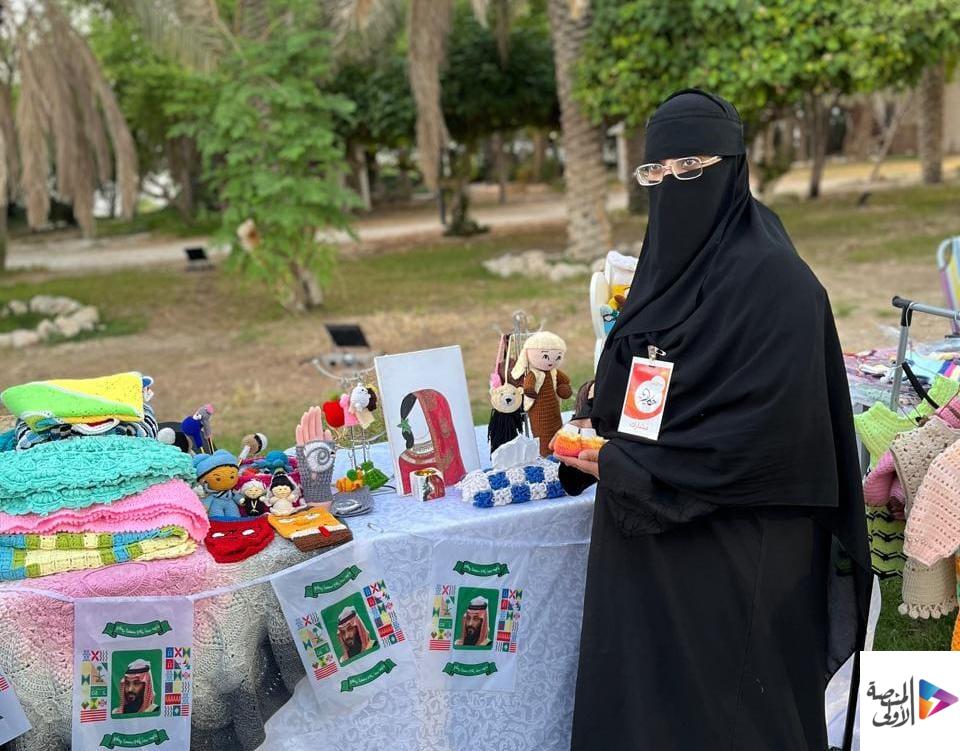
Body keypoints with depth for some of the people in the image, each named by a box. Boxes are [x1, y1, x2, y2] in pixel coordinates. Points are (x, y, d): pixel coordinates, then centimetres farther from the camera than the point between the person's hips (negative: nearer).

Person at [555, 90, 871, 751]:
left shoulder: (773, 278, -16)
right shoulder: (668, 264, 9)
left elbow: (772, 425, -21)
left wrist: (629, 468, -16)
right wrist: (599, 431, -3)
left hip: (736, 552, -7)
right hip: (647, 535, 7)